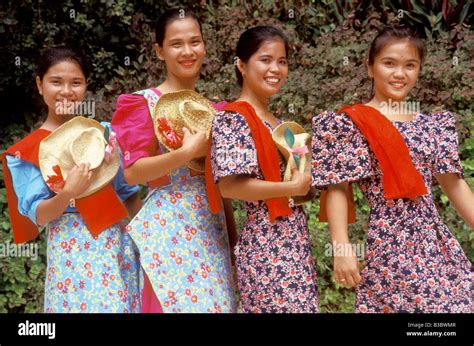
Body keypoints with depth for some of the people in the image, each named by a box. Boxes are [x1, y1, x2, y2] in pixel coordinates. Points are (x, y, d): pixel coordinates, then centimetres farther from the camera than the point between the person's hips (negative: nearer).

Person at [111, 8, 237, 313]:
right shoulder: (145, 103, -4)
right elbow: (132, 172, -12)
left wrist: (232, 230, 10)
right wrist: (186, 153, -20)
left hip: (212, 226, 5)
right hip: (168, 226, -5)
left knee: (216, 301, 4)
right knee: (176, 300, -4)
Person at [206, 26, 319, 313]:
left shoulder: (277, 123, 13)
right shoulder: (233, 119, -12)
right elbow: (228, 186, -21)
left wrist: (305, 179, 3)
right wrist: (292, 188, -15)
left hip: (296, 242, 8)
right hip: (266, 246, -8)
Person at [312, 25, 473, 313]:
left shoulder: (432, 125, 11)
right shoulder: (352, 124, -3)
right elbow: (337, 189, -6)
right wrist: (342, 248, -13)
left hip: (437, 243, 5)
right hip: (388, 245, -5)